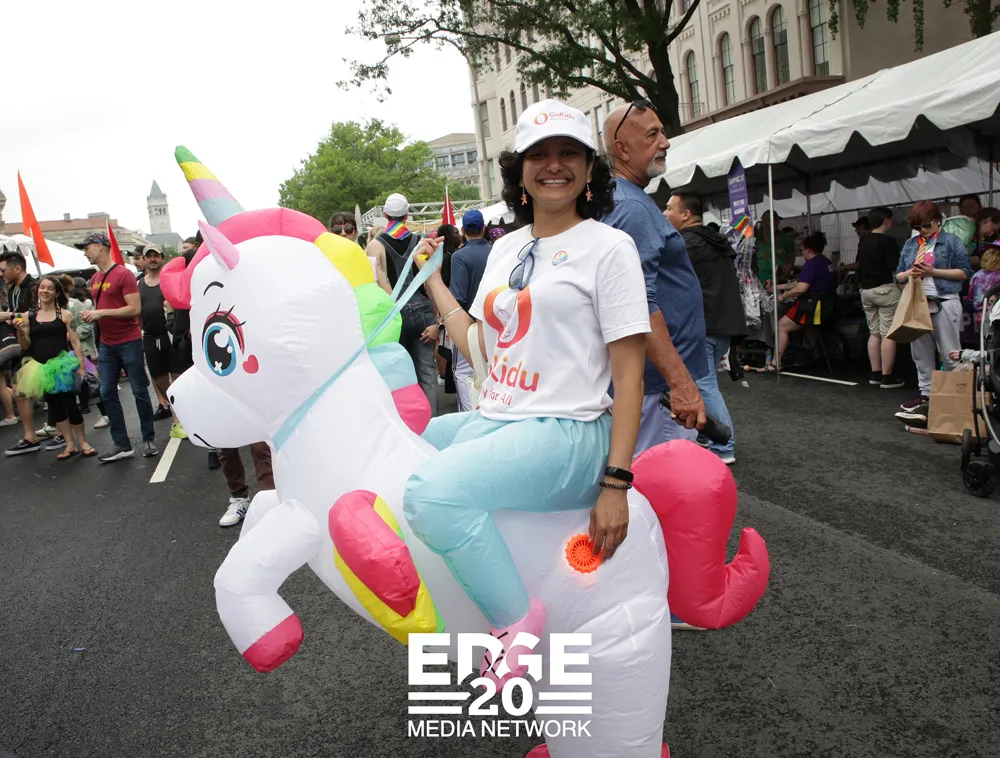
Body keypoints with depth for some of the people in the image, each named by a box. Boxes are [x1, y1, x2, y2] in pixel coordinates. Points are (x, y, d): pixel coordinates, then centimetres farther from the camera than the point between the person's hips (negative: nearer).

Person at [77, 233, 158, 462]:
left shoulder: (123, 274, -10)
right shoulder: (94, 279, 12)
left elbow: (135, 309, -16)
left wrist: (102, 312, -19)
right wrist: (90, 315, 3)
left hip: (129, 342, -7)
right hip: (106, 345, 7)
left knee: (139, 391, 0)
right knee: (107, 393, 4)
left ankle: (148, 440, 11)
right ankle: (122, 444, 10)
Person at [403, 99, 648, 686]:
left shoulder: (608, 247, -4)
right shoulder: (506, 247, 16)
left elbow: (629, 373, -10)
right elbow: (480, 347, 15)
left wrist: (616, 483, -17)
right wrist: (433, 280, 20)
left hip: (566, 433, -8)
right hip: (494, 420, 8)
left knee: (434, 489, -31)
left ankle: (516, 618, -10)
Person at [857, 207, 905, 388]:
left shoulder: (863, 242, 10)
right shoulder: (887, 241, -13)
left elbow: (859, 266, 21)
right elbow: (895, 270, -15)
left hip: (866, 290, 8)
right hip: (885, 289, -8)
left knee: (874, 333, 12)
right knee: (888, 334, -5)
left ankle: (875, 373, 14)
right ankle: (887, 377, -4)